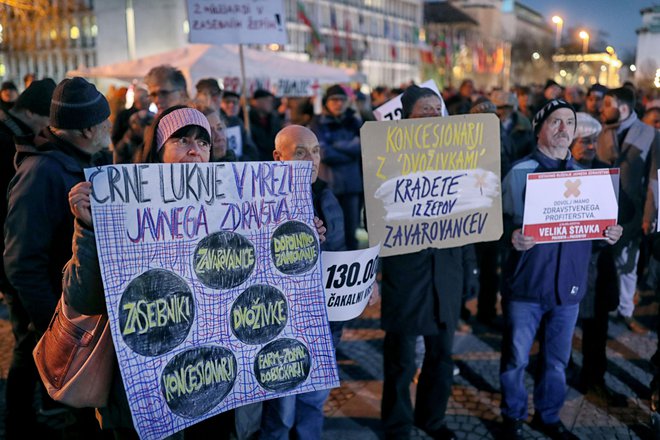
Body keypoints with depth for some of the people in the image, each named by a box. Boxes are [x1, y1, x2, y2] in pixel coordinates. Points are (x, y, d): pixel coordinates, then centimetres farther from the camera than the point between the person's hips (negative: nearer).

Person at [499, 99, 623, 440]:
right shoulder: (519, 172, -5)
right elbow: (501, 220, -8)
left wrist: (608, 234, -7)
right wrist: (513, 237, -28)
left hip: (568, 284, 4)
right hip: (526, 282, -4)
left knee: (556, 359, 16)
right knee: (516, 358, 6)